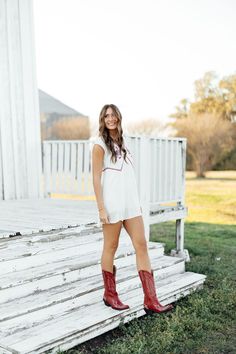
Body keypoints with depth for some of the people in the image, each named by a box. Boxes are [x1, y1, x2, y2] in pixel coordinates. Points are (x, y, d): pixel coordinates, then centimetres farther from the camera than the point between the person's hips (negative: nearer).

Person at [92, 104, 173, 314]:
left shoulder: (123, 141, 14)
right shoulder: (100, 145, -6)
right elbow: (96, 178, -10)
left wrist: (137, 201, 16)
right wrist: (101, 208, -15)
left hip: (130, 202, 7)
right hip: (112, 203, -6)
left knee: (141, 245, 1)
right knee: (111, 247, 6)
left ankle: (151, 301, 3)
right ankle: (110, 295, 23)